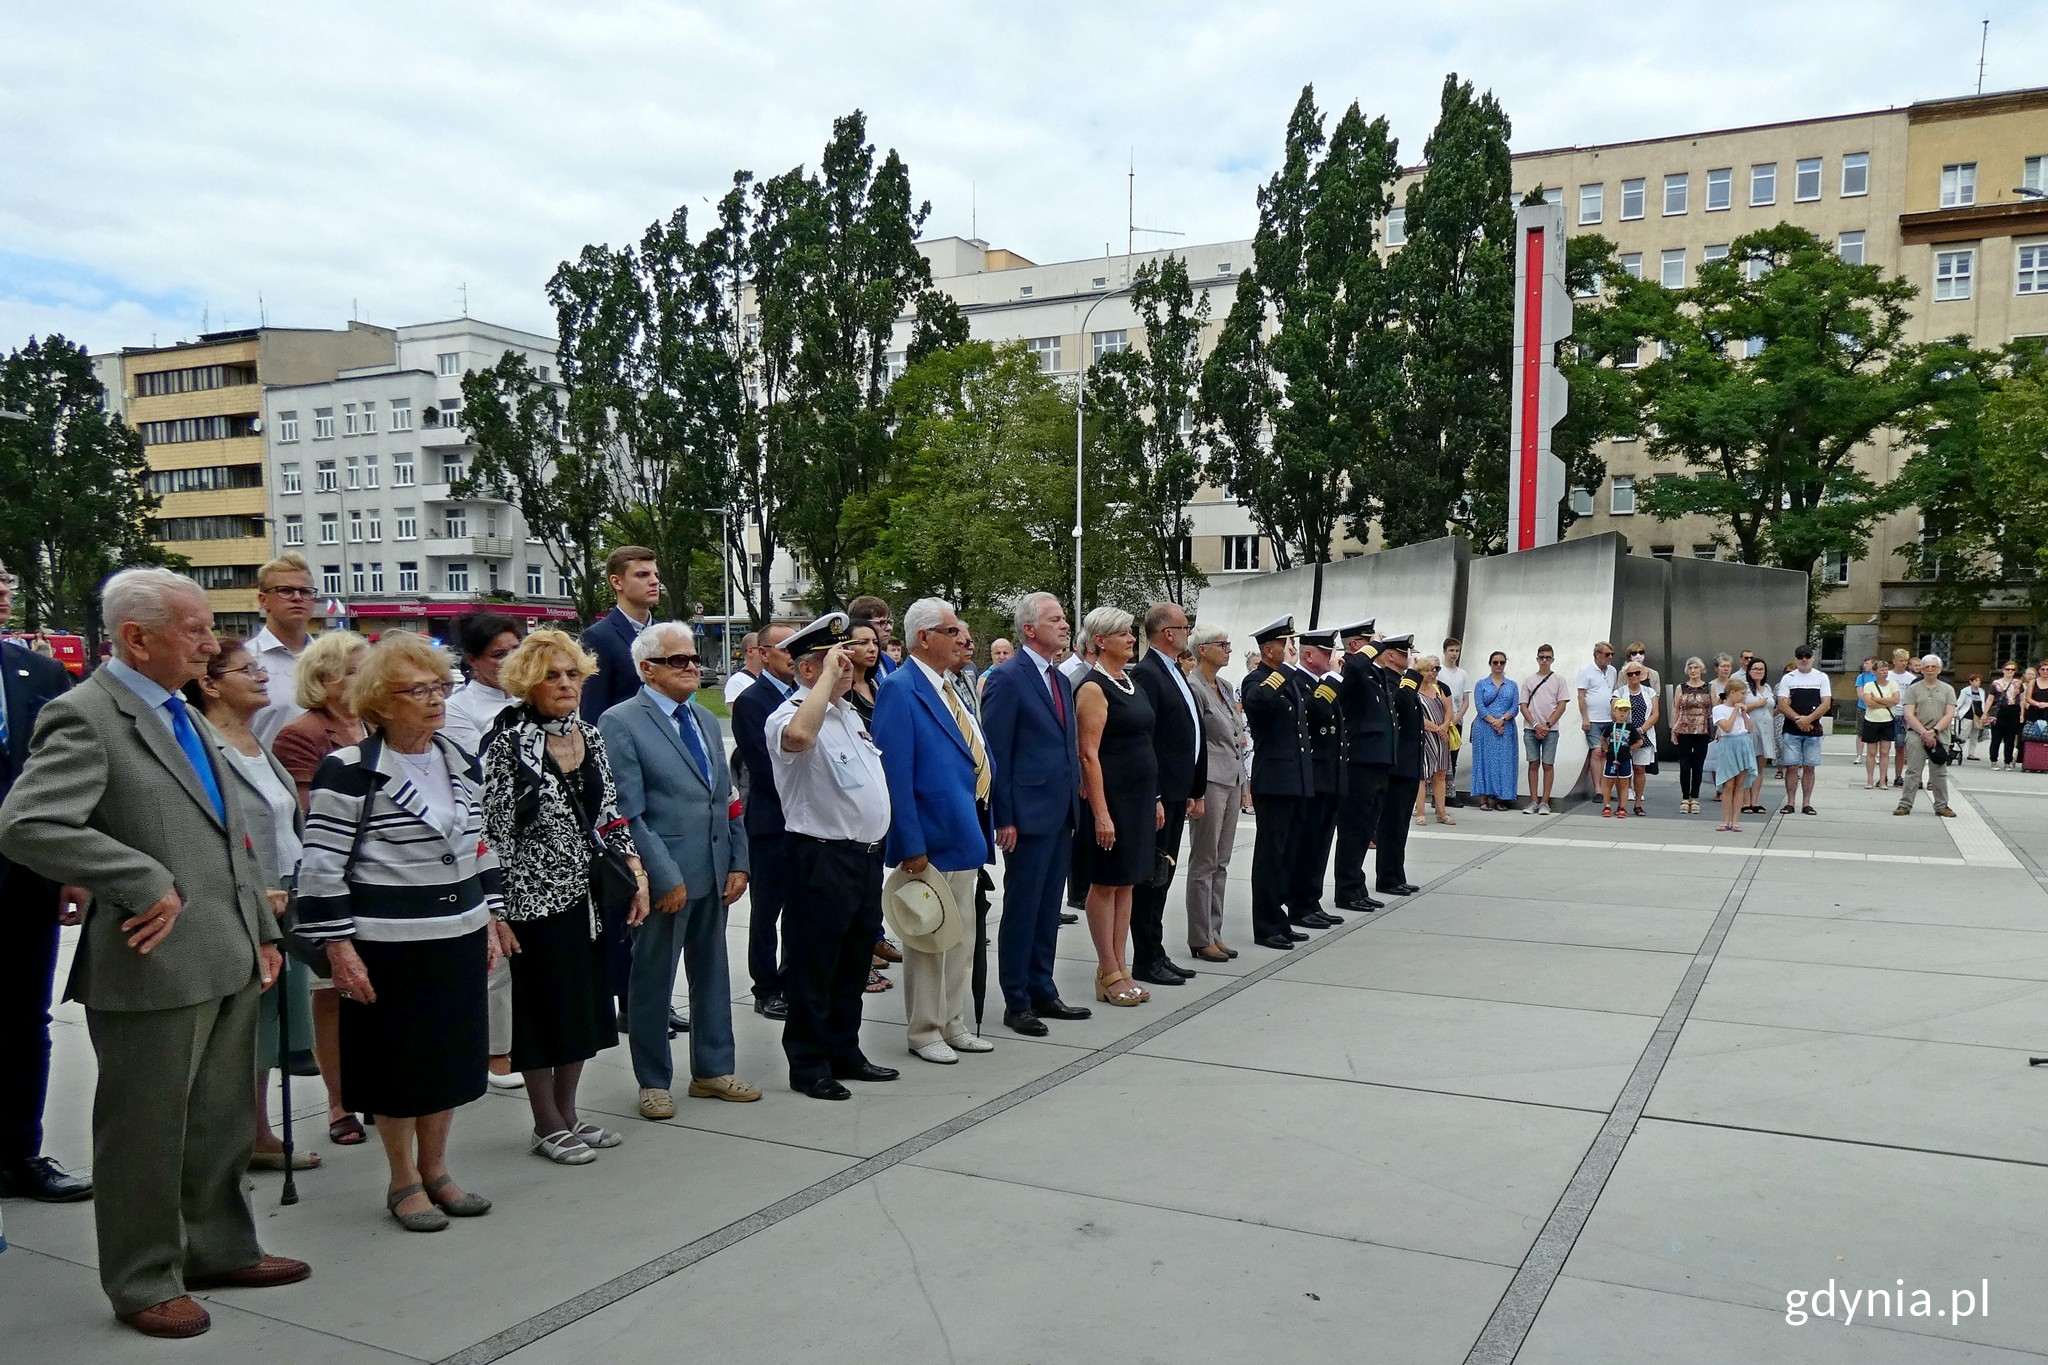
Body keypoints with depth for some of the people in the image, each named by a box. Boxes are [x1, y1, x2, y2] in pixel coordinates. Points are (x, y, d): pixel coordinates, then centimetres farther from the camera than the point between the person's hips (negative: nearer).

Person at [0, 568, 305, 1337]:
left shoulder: (183, 715, 14)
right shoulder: (85, 717, -13)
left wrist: (261, 929, 15)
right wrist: (149, 884, -23)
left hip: (228, 961, 8)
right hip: (154, 966, -8)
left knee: (223, 1124, 19)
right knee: (146, 1133, 8)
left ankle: (219, 1250, 36)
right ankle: (144, 1283, 25)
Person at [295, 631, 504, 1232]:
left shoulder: (461, 764, 8)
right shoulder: (350, 771, -13)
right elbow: (321, 867, -13)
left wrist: (490, 920, 14)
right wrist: (339, 948, -15)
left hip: (458, 938, 6)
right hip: (388, 946, -6)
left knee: (452, 1057, 13)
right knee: (398, 1064, 6)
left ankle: (435, 1169, 31)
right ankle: (404, 1182, 24)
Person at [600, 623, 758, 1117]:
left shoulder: (706, 720, 13)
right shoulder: (621, 723, -10)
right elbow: (628, 813, -14)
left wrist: (739, 862, 7)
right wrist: (664, 876, -17)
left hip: (714, 872, 7)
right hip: (665, 877, -7)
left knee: (712, 973, 15)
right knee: (653, 981, 7)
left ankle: (713, 1071, 29)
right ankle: (654, 1082, 21)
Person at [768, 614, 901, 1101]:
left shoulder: (849, 713, 15)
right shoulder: (790, 715, -14)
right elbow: (799, 736, -41)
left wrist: (879, 843, 20)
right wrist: (829, 674, -30)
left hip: (867, 854, 9)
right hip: (823, 858, -9)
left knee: (855, 960, 18)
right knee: (813, 967, 2)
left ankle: (845, 1051, 30)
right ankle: (808, 1065, 14)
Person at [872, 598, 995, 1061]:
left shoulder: (950, 688, 11)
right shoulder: (899, 689, -15)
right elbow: (895, 775, -20)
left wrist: (982, 831, 12)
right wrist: (911, 845, -22)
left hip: (965, 836, 9)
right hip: (930, 842, -9)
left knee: (961, 939, 18)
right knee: (927, 939, 5)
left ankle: (953, 1024, 31)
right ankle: (924, 1032, 18)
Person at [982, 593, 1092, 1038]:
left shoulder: (1061, 681, 15)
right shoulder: (1007, 678, -11)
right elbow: (995, 752, -13)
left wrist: (1075, 802, 14)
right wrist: (1004, 818, -15)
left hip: (1061, 813, 8)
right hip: (1028, 813, -8)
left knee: (1048, 908, 15)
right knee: (1022, 909, 1)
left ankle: (1042, 992, 25)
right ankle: (1016, 1003, 11)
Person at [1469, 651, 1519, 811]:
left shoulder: (1512, 685, 12)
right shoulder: (1481, 684, 6)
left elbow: (1515, 707, 3)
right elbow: (1479, 707, -4)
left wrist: (1502, 720, -13)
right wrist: (1493, 722, -15)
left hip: (1506, 729, 2)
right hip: (1484, 729, -2)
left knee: (1504, 761, 0)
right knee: (1485, 760, -3)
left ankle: (1499, 799, 5)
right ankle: (1484, 799, 0)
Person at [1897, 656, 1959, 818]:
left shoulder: (1948, 690, 10)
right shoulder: (1913, 689, 6)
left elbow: (1949, 715, 1)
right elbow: (1909, 715, -2)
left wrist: (1934, 731, -12)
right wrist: (1924, 733, -12)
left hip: (1939, 736, 1)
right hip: (1916, 734, -1)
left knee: (1940, 773, 6)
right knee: (1913, 772, -2)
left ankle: (1941, 806, 14)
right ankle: (1905, 805, 2)